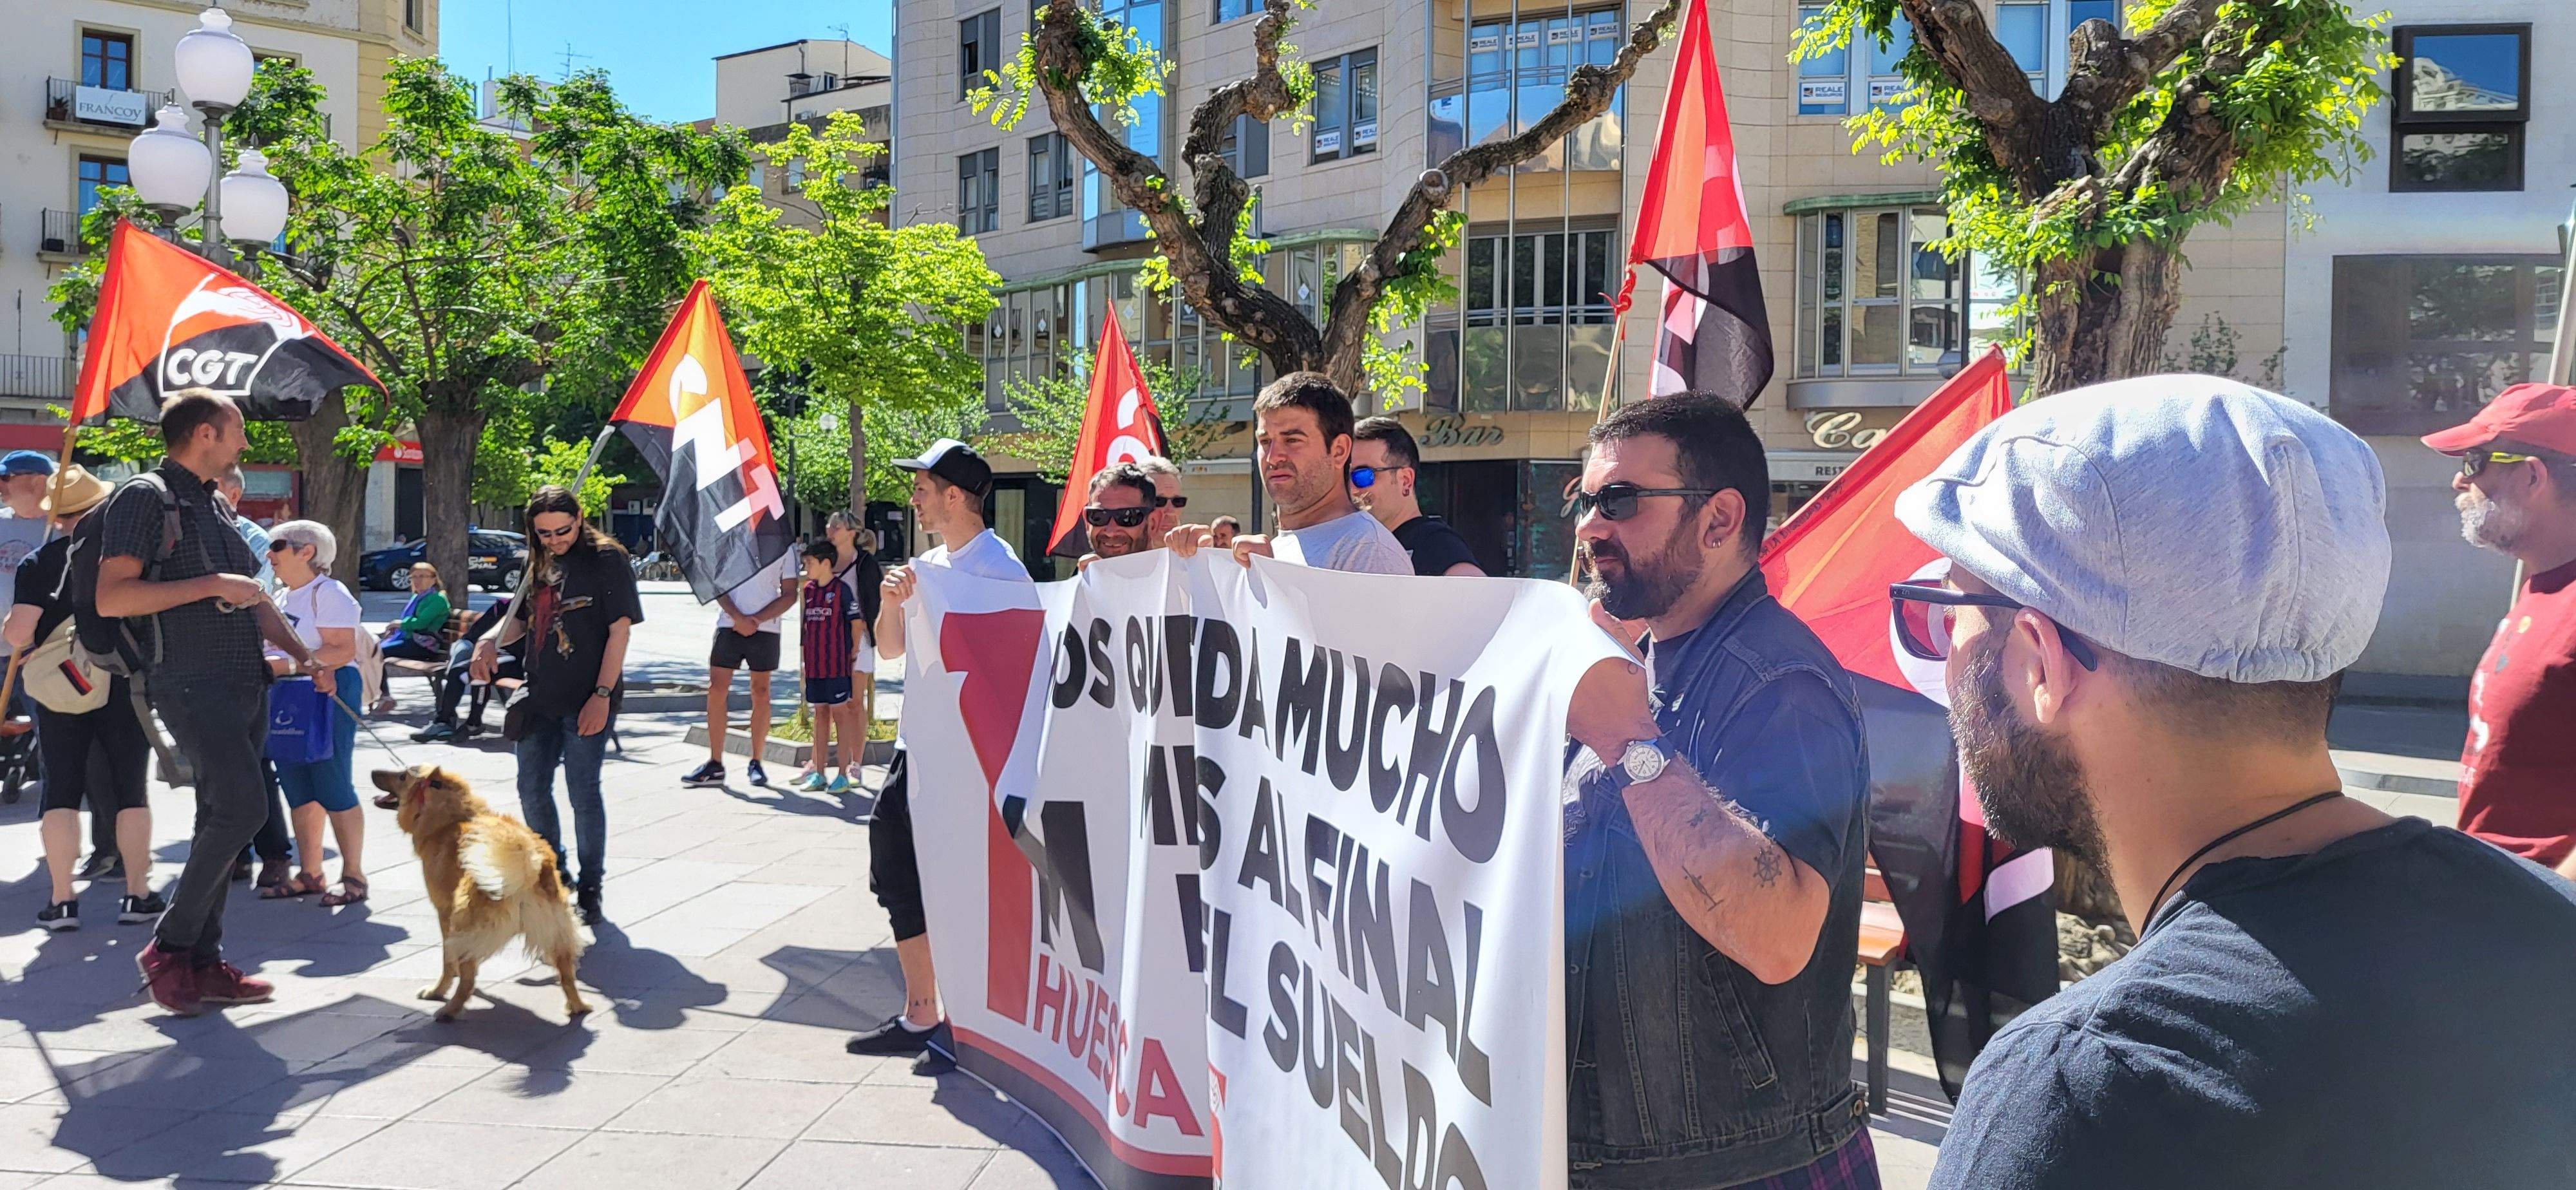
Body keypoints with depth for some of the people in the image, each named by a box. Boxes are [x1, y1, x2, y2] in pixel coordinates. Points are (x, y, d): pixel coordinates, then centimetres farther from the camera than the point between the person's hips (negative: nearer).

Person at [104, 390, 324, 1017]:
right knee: (241, 805, -19)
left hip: (246, 683, 9)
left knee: (223, 821, 8)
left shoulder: (214, 506, 20)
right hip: (193, 682, -9)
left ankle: (203, 963, 14)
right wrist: (212, 585, -18)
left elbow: (250, 596, 28)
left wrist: (301, 651, 16)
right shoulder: (145, 496, -6)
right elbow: (112, 597, -16)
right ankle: (168, 947, -5)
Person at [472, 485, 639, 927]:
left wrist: (602, 695, -16)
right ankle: (553, 871, 33)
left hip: (586, 702, -7)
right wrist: (492, 641, 0)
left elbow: (620, 630, -11)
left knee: (583, 793, -1)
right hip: (539, 697, 7)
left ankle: (589, 889, 13)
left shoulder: (607, 559, -8)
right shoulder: (537, 562, 11)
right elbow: (521, 619, 22)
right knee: (532, 791, 13)